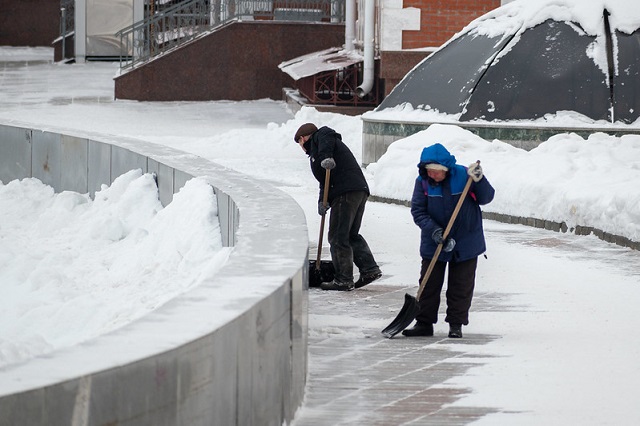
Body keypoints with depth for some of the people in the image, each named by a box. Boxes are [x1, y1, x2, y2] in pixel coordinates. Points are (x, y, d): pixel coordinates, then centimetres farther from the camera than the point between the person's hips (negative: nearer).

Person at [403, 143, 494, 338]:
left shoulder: (463, 176, -12)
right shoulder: (423, 182, -9)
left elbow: (486, 198, -5)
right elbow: (418, 211, -9)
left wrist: (479, 181, -24)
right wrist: (434, 230, -23)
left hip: (465, 243, -1)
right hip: (434, 242, 1)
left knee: (461, 285, 5)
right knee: (429, 283, 4)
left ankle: (456, 324, 14)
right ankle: (424, 323, 12)